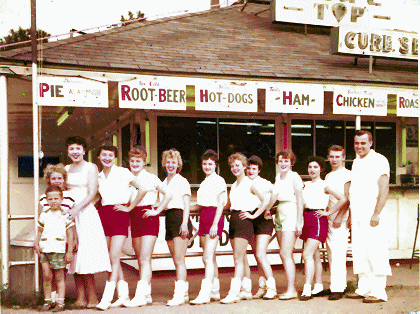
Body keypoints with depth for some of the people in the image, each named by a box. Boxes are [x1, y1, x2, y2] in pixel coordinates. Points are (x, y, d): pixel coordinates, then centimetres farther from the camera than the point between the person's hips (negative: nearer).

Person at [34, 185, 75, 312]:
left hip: (59, 250, -3)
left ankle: (60, 303, 7)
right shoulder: (44, 215, 10)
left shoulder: (65, 215, 1)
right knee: (47, 276, 2)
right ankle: (47, 301, 12)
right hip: (44, 249, 3)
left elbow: (70, 235, 3)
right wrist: (36, 244, 4)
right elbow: (40, 232, 18)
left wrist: (70, 251, 0)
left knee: (59, 277, 2)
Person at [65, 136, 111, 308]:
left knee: (85, 256, -10)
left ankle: (92, 298, -6)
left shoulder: (90, 168, 2)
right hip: (70, 214, 5)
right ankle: (80, 298, 2)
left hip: (86, 213, -5)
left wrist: (77, 208, -17)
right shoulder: (66, 169, 17)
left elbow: (92, 194, -6)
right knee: (74, 257, 0)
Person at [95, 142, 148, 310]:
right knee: (112, 258, 5)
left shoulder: (122, 172, -2)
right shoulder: (99, 177, 13)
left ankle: (107, 297, -14)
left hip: (119, 214, -6)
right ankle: (123, 293, 14)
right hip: (104, 215, 6)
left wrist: (129, 207, -5)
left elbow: (142, 189, -7)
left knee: (114, 257, -12)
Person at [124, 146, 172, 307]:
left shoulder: (151, 178, -1)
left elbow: (168, 194, 0)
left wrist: (157, 210, -5)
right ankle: (147, 294, 16)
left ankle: (141, 295, -18)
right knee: (140, 259, 8)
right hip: (134, 219, 5)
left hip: (148, 218, -5)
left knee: (145, 259, -12)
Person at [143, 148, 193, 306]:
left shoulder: (182, 181, 1)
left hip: (180, 218, -7)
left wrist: (185, 223, -14)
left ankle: (179, 294, -15)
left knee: (179, 260, -12)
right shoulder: (163, 183, 19)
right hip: (168, 219, 7)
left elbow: (186, 205, -5)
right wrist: (155, 211, 6)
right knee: (177, 260, 9)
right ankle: (184, 293, 14)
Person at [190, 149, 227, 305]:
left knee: (208, 257, -15)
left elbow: (220, 204, -11)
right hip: (204, 217, 8)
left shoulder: (219, 180, -4)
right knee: (210, 258, 11)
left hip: (214, 217, -8)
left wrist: (215, 224, -17)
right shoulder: (204, 182, 19)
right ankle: (215, 291, 18)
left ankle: (205, 294, -19)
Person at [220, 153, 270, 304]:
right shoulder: (234, 185, 18)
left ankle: (234, 292, -16)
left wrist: (254, 215, -9)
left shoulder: (250, 184, -3)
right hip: (233, 220, 7)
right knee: (240, 258, 8)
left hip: (244, 221, -7)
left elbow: (265, 201, -8)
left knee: (238, 257, -12)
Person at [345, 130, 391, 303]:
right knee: (359, 254, 9)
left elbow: (384, 188, -13)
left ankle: (378, 292, -2)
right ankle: (363, 289, 15)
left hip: (371, 215, -8)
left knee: (375, 254, -6)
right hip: (357, 216, 8)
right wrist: (350, 215, 16)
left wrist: (376, 214, -19)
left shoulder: (379, 161, -6)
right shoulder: (356, 162, 18)